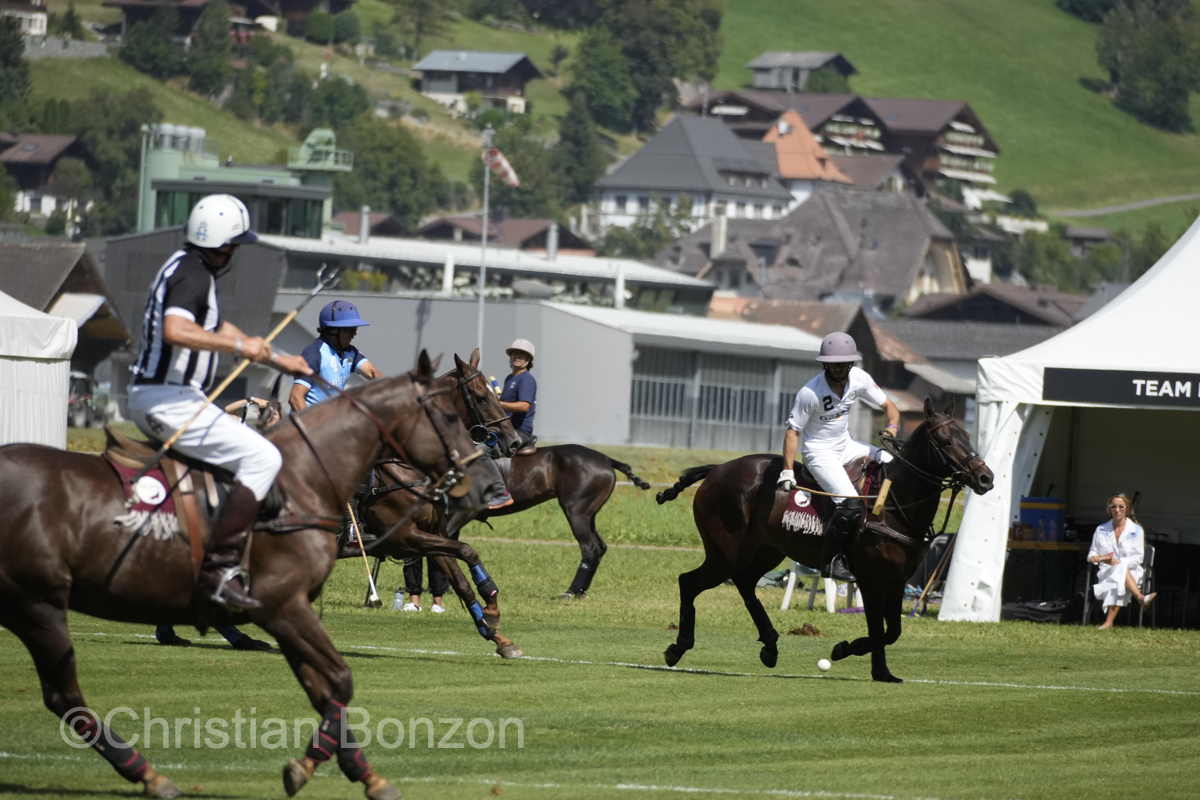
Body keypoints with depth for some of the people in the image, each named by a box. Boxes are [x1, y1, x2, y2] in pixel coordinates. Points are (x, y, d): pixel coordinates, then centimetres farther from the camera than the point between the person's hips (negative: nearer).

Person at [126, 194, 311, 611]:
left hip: (150, 395, 11)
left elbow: (221, 330, 32)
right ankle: (220, 568, -26)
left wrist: (278, 359, 35)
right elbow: (175, 329, -33)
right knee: (263, 457, -20)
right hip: (169, 400, -11)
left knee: (252, 446, 30)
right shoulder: (192, 274, -14)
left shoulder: (189, 269, 19)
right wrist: (241, 346, -28)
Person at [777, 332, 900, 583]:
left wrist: (892, 427, -20)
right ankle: (831, 561, -13)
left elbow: (889, 407, 2)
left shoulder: (858, 379, -7)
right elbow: (792, 431, -16)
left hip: (845, 445, 7)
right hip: (819, 452, -7)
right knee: (851, 505, -25)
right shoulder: (810, 393, -22)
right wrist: (787, 472, -20)